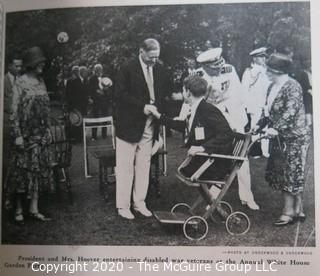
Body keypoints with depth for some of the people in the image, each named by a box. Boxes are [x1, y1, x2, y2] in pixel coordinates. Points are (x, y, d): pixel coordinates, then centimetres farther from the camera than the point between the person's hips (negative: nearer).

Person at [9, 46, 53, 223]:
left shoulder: (41, 81, 11)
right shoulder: (20, 83, -7)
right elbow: (14, 111, -10)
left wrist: (48, 130, 13)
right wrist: (17, 135, -14)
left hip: (41, 134, 6)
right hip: (25, 134, -6)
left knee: (39, 170, 7)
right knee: (23, 170, 1)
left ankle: (34, 209, 16)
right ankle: (19, 209, 15)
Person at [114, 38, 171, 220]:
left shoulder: (160, 70, 7)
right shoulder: (128, 69, -9)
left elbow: (166, 92, 16)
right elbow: (120, 94, -14)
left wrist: (158, 106, -3)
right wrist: (142, 107, -20)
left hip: (149, 126, 5)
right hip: (130, 125, -5)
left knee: (144, 166, 11)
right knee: (125, 167, 2)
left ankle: (139, 203, 22)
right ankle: (123, 206, 12)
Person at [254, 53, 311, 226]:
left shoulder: (292, 86, -15)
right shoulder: (272, 87, 9)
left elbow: (291, 111, -26)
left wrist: (276, 128, -34)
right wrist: (260, 125, 8)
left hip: (294, 137, -8)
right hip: (279, 137, 8)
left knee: (290, 174, -1)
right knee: (280, 173, 9)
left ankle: (289, 212, 10)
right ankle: (298, 209, 21)